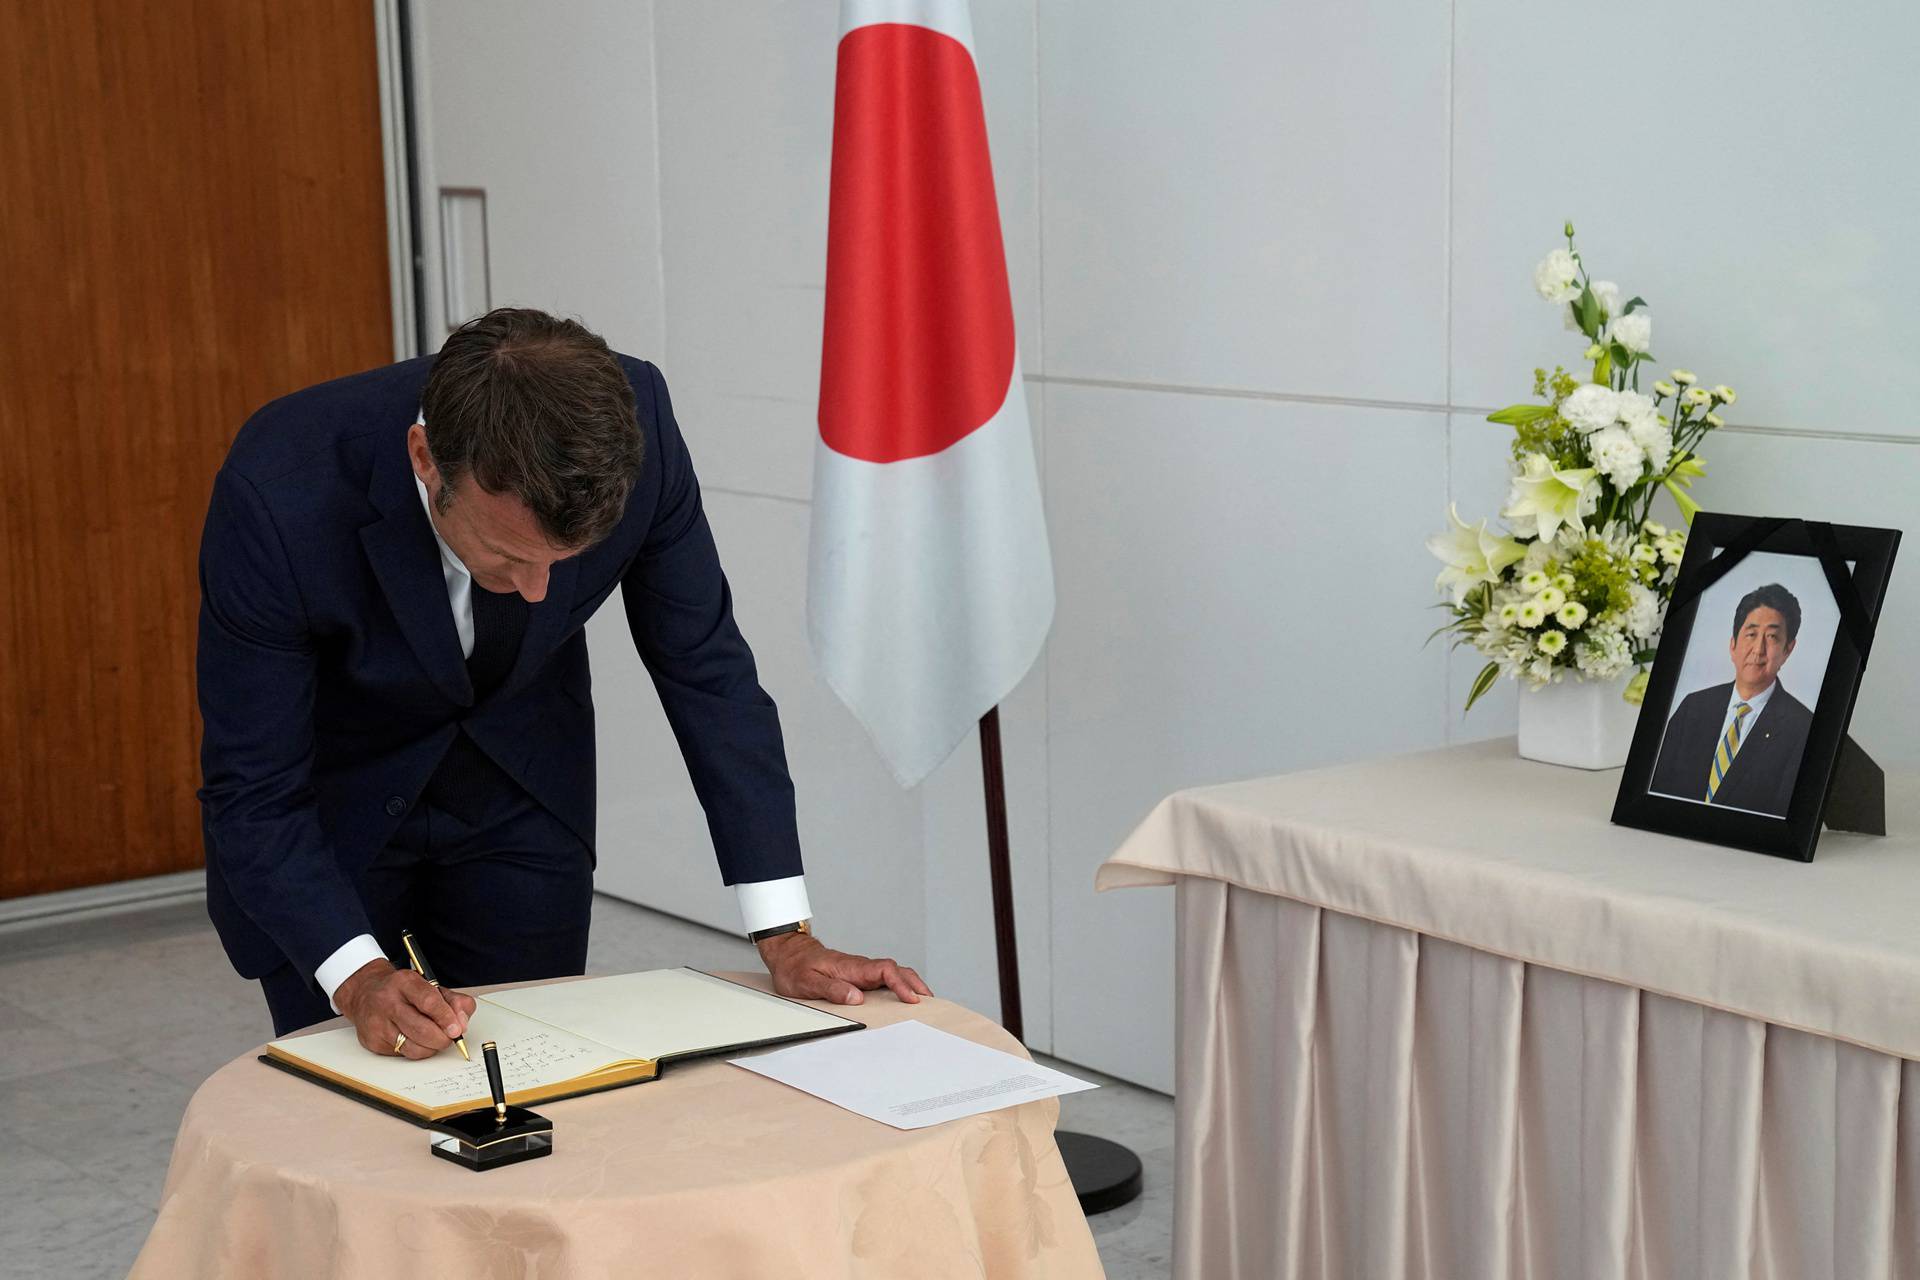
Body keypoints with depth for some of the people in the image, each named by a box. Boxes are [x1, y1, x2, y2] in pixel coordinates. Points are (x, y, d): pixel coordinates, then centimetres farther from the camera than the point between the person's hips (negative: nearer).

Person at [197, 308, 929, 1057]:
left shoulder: (631, 429, -29)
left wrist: (784, 935, -18)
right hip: (329, 801, -2)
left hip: (520, 785, 2)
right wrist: (359, 980, -41)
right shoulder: (278, 496, -36)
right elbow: (253, 795, -26)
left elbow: (703, 665, -16)